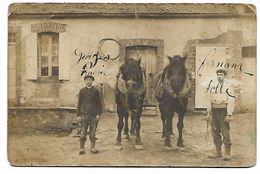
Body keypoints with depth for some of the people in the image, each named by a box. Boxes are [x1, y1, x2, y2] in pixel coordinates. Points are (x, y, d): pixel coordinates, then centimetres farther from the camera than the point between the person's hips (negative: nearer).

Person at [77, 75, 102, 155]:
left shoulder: (95, 90, 4)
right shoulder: (82, 91, 6)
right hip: (84, 114, 0)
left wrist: (98, 114, -3)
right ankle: (82, 148, 7)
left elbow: (99, 103, 5)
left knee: (93, 132, 4)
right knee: (83, 132, -1)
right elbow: (79, 103, 7)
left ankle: (92, 147, 13)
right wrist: (78, 115, 1)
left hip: (94, 114, 0)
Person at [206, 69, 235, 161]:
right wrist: (208, 113, 8)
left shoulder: (227, 87, -5)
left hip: (223, 111, -6)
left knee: (225, 132, -5)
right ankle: (218, 152, 19)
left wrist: (229, 114, -18)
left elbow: (231, 102, -11)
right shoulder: (212, 86, 11)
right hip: (214, 111, 6)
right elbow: (209, 100, 12)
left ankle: (227, 153, 0)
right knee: (215, 132, 9)